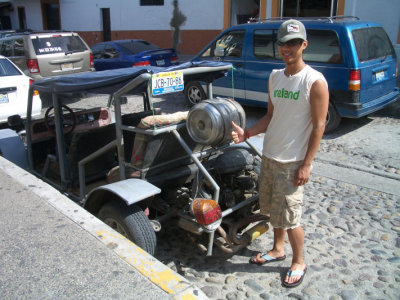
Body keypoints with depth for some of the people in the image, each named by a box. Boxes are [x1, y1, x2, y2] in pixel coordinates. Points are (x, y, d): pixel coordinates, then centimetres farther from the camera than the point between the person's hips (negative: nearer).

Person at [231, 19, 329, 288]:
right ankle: (278, 249, 40)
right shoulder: (275, 77, 7)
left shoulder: (315, 81, -13)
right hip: (269, 155, 7)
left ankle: (299, 262, 25)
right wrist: (247, 133, -3)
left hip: (293, 162, -6)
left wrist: (306, 164, -16)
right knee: (273, 209, 19)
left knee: (289, 217, 1)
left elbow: (319, 126, -13)